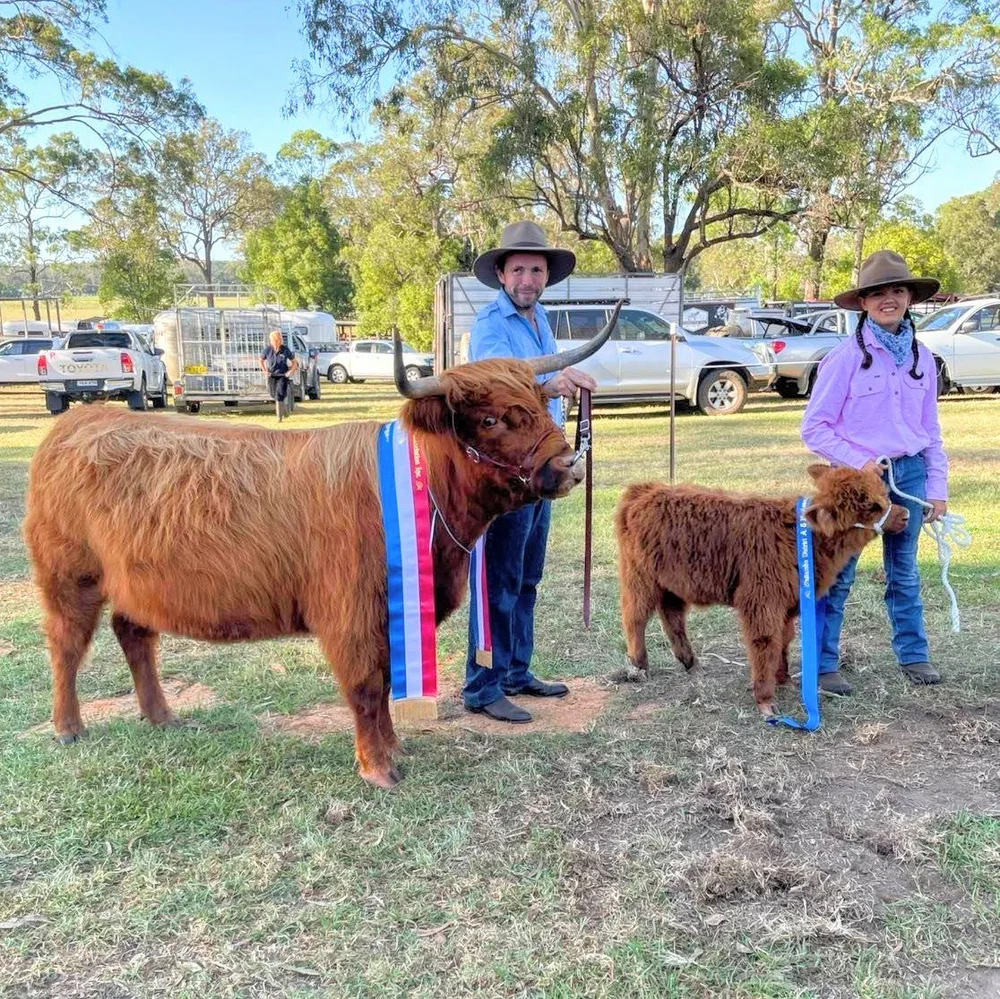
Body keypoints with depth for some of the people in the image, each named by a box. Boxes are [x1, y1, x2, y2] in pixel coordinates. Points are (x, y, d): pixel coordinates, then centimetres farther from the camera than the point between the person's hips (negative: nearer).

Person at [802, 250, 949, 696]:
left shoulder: (922, 358, 7)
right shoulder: (846, 357, -9)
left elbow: (931, 430, 13)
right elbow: (814, 428, -9)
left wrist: (937, 487, 9)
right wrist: (860, 463, -16)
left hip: (910, 473, 5)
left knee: (904, 571, 15)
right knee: (838, 573, 1)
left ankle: (913, 654, 29)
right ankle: (824, 663, 11)